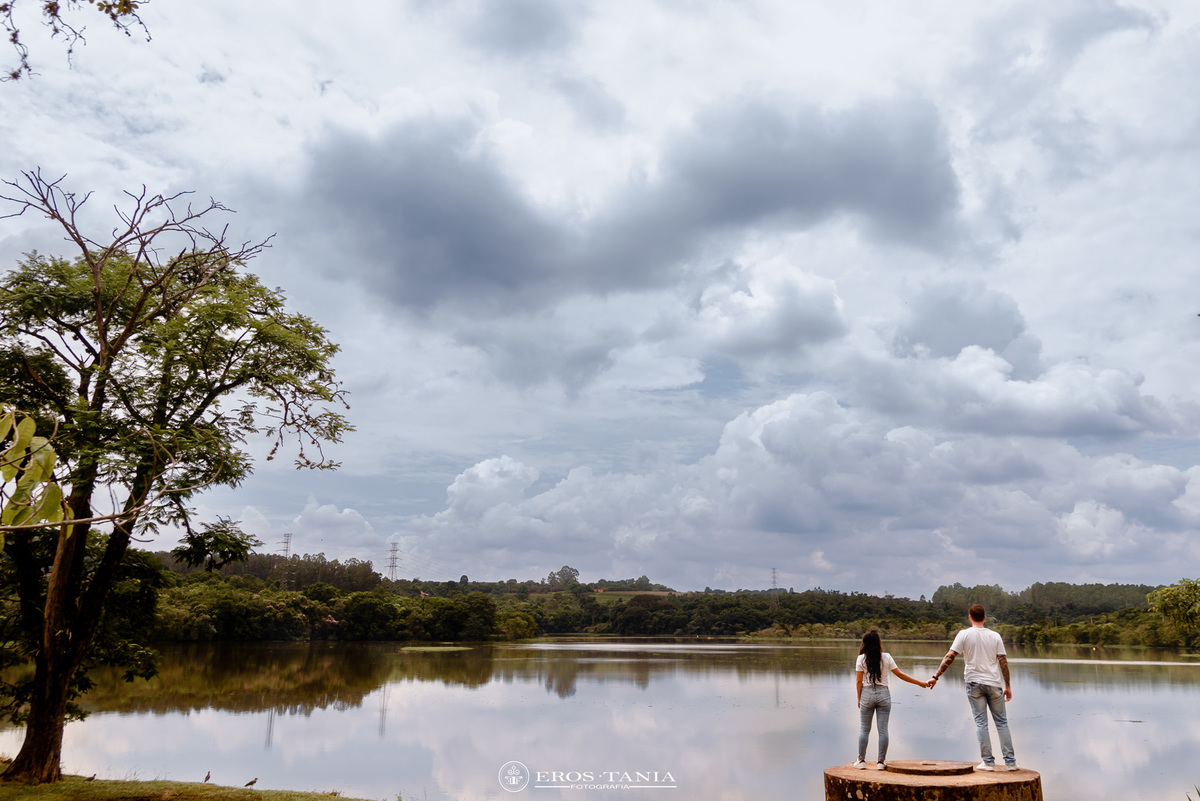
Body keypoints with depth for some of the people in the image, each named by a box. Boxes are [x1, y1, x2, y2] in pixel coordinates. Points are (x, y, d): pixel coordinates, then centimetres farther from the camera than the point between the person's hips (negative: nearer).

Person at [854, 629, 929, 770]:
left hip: (867, 694, -1)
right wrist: (920, 683, 13)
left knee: (864, 729, 7)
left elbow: (858, 681, -5)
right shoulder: (886, 657, -2)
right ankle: (881, 761, 8)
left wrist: (859, 699, 5)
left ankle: (861, 761, 9)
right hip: (883, 694, 1)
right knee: (883, 729, 6)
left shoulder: (862, 659, -5)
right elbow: (900, 674, 3)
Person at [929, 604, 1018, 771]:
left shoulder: (964, 634, -3)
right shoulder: (995, 636, 4)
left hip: (974, 683, -2)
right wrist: (1008, 686, 11)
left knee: (981, 723, 2)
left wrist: (936, 676, -4)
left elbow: (949, 657, -8)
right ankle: (1010, 761, 12)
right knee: (1001, 722, 10)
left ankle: (988, 762, 1)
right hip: (994, 684, 2)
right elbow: (1003, 661, 3)